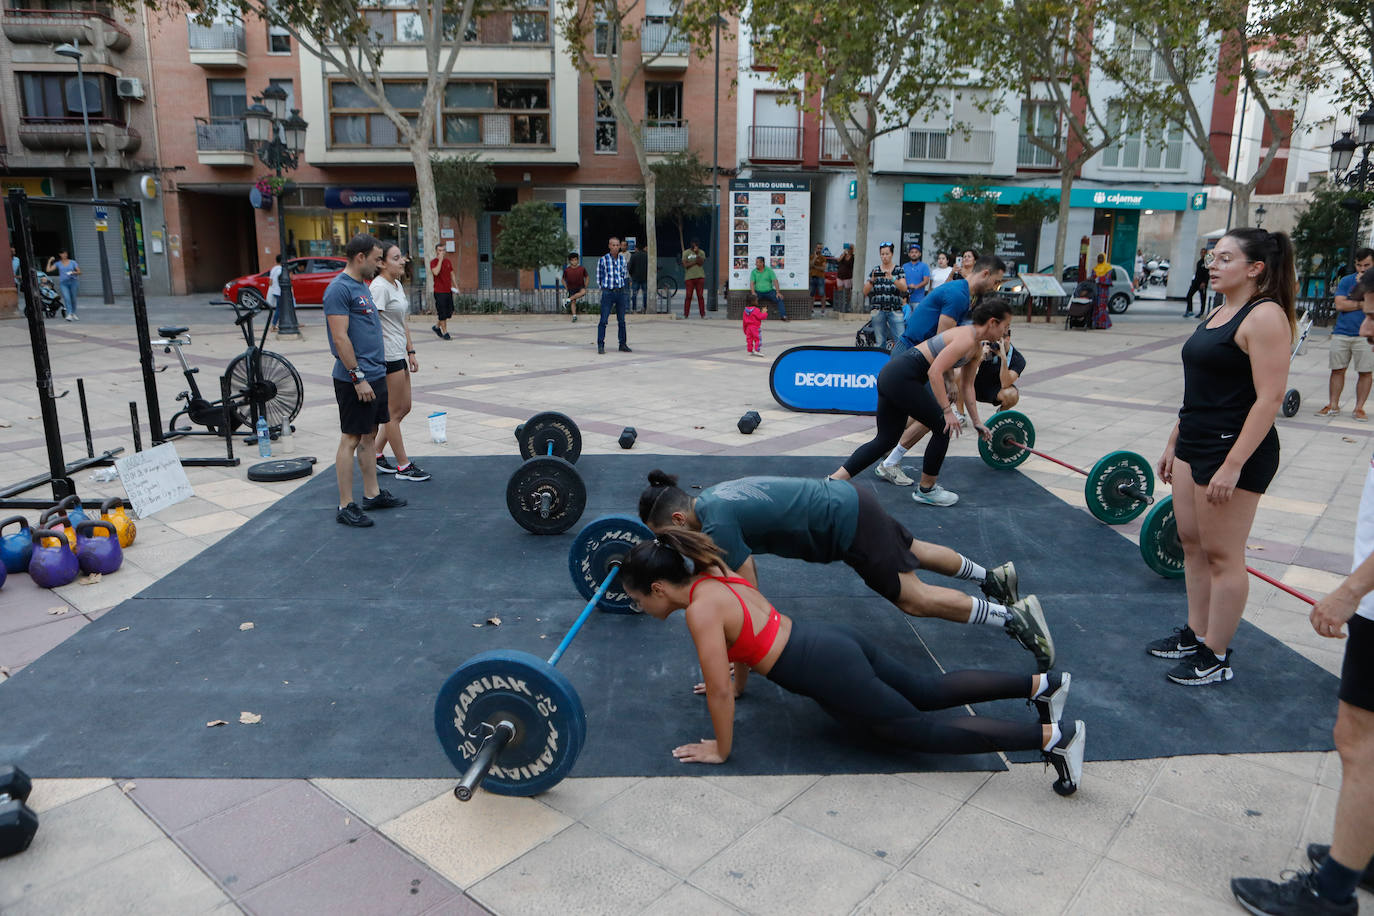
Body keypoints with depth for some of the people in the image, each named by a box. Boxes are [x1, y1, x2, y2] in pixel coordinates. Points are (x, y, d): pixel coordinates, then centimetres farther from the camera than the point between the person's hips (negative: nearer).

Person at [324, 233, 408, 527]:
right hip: (355, 379, -9)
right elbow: (340, 339, -20)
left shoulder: (362, 286, 15)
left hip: (375, 375, 9)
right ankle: (345, 507, 3)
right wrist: (358, 378, -21)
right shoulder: (340, 288, -15)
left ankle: (372, 494, 24)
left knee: (369, 436, 14)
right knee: (350, 440, -4)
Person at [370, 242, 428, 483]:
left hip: (398, 355, 10)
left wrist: (411, 352, 17)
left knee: (404, 408, 15)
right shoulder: (379, 287, -15)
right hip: (387, 357, -10)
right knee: (394, 412, 0)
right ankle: (404, 466, 10)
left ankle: (375, 455, 25)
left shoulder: (397, 285, 14)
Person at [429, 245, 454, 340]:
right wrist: (440, 260, -20)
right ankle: (445, 333, 4)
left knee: (449, 312, 10)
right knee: (442, 313, -4)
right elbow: (436, 272, -24)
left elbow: (452, 274, 20)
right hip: (439, 292, -6)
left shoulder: (448, 261, 12)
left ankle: (437, 327, 29)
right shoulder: (433, 262, -6)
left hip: (448, 290, 6)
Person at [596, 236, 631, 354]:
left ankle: (623, 344, 17)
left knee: (622, 320, 9)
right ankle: (600, 345, -3)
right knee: (603, 320, -7)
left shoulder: (622, 259, 7)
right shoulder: (603, 260, -4)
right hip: (607, 293, -4)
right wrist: (604, 288, 6)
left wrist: (622, 285, 10)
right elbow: (599, 278, 4)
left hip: (620, 292, 4)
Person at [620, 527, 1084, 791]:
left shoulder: (700, 610, -18)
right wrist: (737, 683, 32)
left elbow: (719, 691, -18)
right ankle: (1040, 683, 22)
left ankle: (1053, 736, -1)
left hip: (830, 674, -9)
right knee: (928, 692, 20)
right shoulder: (713, 574, 9)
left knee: (925, 732, 0)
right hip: (836, 639, 9)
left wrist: (720, 750, -6)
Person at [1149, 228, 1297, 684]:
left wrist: (1233, 465, -24)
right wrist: (1174, 441, 18)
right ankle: (1195, 635, 29)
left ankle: (1216, 658, 12)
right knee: (1192, 544, 15)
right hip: (1194, 443, 9)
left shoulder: (1265, 316, -15)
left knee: (1222, 555, 0)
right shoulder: (1219, 313, 13)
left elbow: (1270, 397, -20)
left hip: (1234, 449, -9)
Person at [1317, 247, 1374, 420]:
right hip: (1341, 333, 2)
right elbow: (1340, 304, -3)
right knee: (1337, 370, 5)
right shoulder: (1346, 281, 9)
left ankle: (1359, 408, 9)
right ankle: (1333, 406, 13)